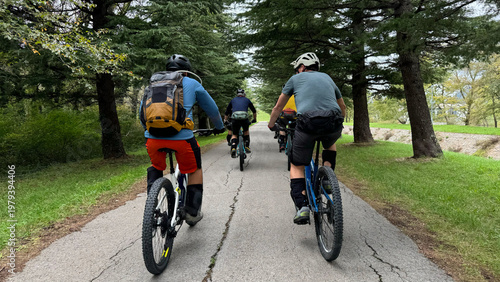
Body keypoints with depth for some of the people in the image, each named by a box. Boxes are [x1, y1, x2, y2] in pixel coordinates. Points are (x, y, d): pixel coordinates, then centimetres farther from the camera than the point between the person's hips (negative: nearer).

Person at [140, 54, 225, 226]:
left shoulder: (154, 84, 22)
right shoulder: (192, 84, 14)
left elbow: (142, 112, 29)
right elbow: (212, 109, 22)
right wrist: (219, 127, 39)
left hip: (153, 137, 4)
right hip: (181, 136, -3)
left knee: (156, 167, 32)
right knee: (195, 170, 21)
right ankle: (192, 213, 23)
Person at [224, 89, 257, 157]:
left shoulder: (233, 100, 28)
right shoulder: (247, 100, 26)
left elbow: (226, 113, 29)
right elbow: (254, 111, 34)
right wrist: (254, 119, 48)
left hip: (235, 118, 0)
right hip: (244, 118, 0)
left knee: (234, 134, 18)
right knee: (246, 131, 29)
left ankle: (233, 148, -6)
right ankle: (247, 147, 25)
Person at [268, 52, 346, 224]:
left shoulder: (296, 78, 20)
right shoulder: (327, 77, 29)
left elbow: (278, 107, 26)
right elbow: (342, 106, 40)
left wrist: (271, 125, 42)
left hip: (308, 123, -3)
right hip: (334, 125, 3)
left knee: (297, 167, 13)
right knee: (330, 145, 38)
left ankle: (302, 207, -3)